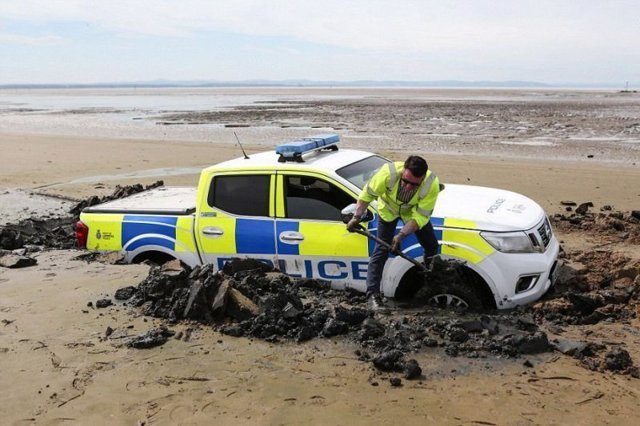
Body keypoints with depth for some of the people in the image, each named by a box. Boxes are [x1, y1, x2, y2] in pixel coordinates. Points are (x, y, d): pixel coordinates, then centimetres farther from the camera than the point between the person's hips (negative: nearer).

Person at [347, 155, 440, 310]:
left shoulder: (432, 184, -39)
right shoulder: (388, 172, -41)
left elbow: (420, 216, -32)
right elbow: (367, 194, -25)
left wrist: (401, 235, -38)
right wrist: (357, 217, -26)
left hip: (413, 210, 2)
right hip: (388, 209, -2)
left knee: (431, 245, 6)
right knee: (382, 249, -9)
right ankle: (372, 294, -9)